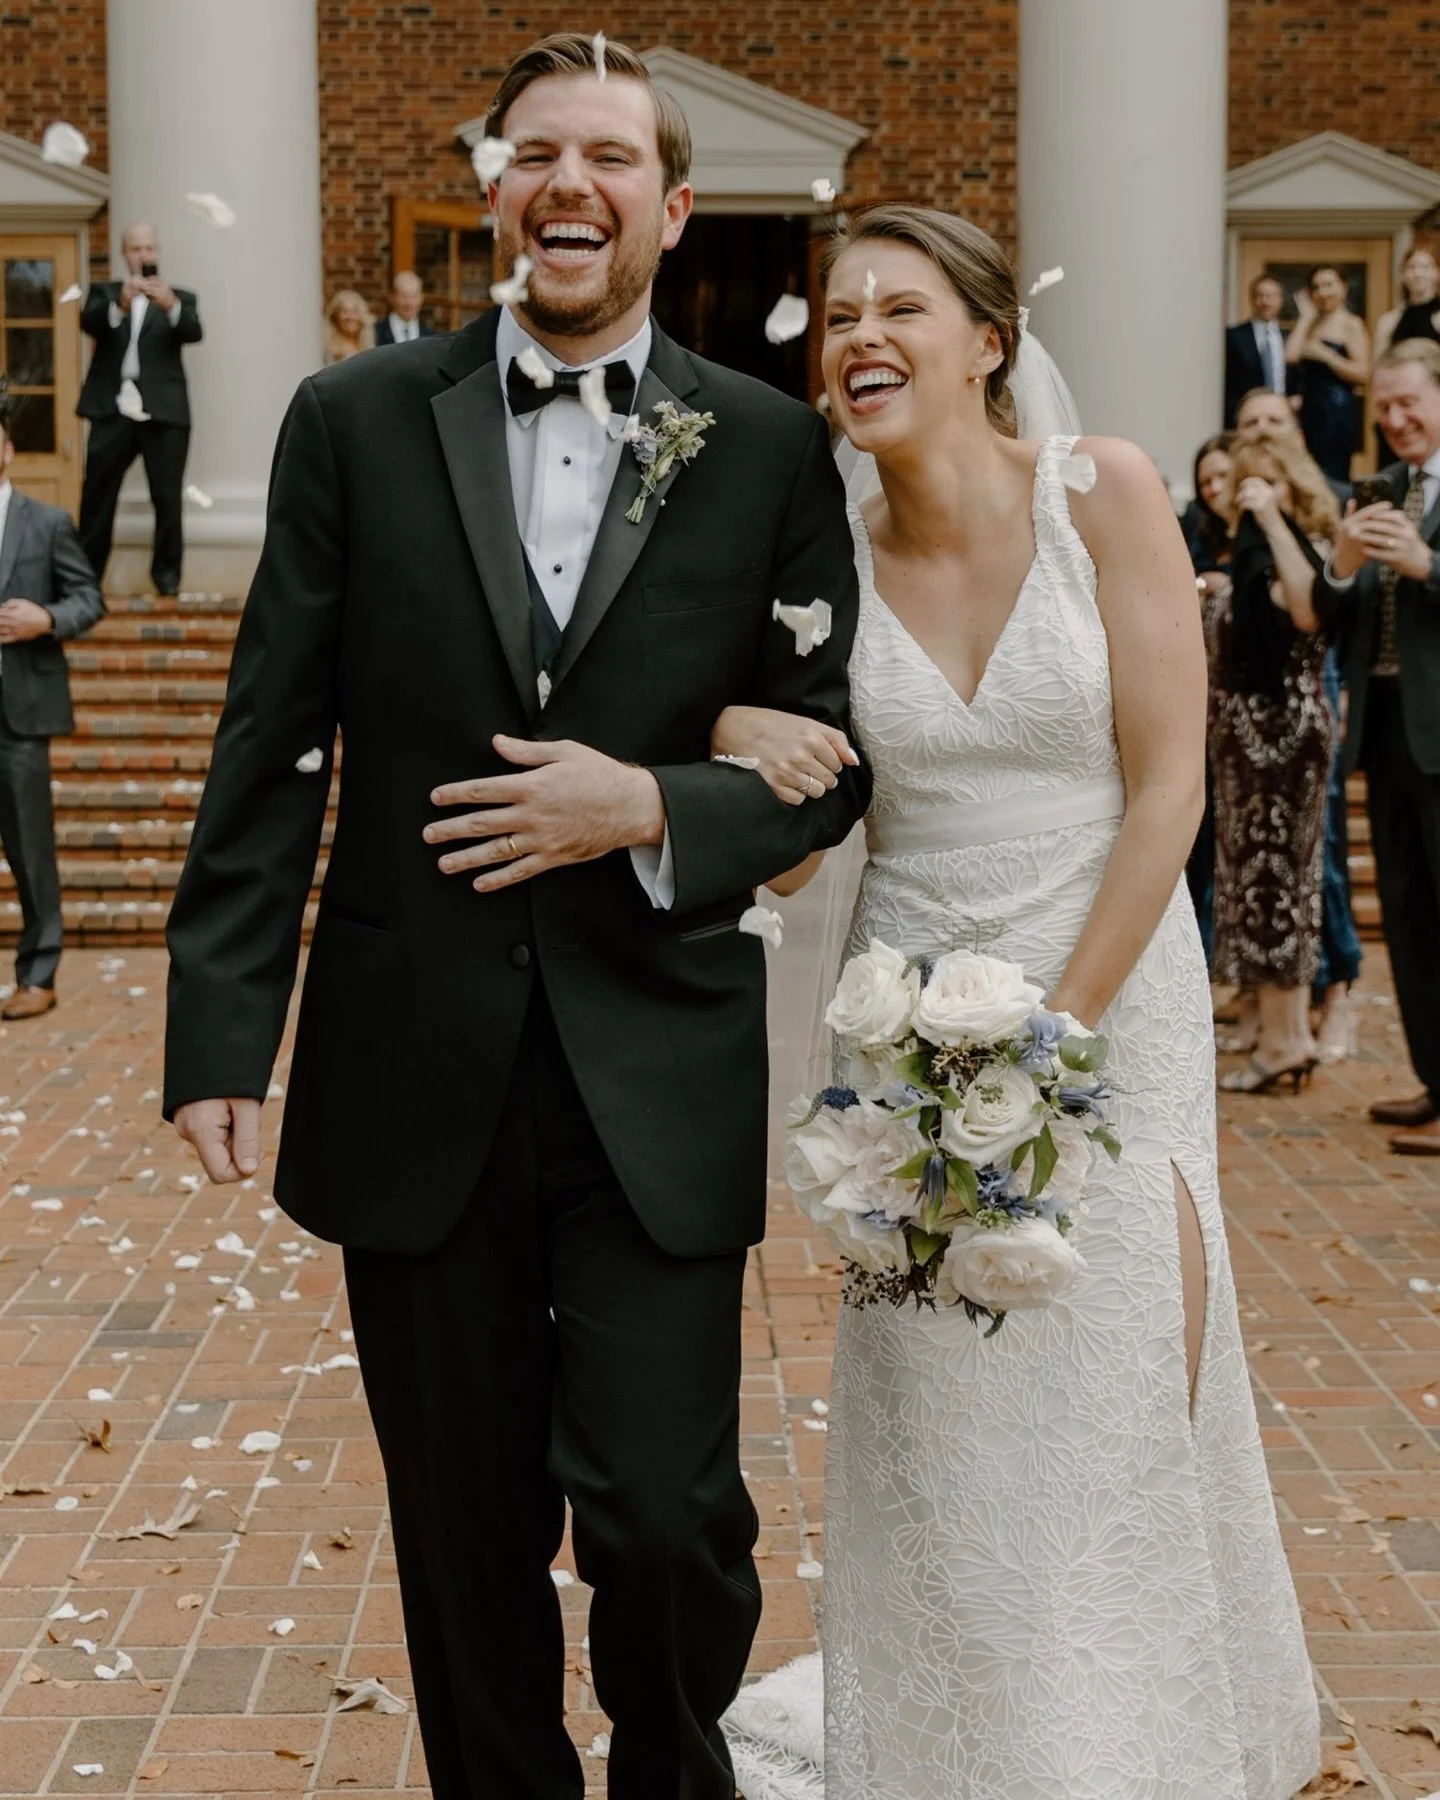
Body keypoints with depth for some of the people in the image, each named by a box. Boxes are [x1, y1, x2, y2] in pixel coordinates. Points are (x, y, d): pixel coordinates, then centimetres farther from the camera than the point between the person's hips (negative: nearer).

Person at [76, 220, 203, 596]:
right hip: (113, 412, 0)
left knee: (168, 498, 0)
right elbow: (88, 321, -9)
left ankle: (167, 573, 10)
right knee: (96, 496, 1)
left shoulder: (179, 298, 11)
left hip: (164, 413, 0)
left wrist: (170, 305, -31)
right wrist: (120, 305, -31)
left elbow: (194, 332, -10)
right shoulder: (105, 293, 13)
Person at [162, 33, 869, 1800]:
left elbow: (832, 759, 4)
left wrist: (654, 809, -15)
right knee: (465, 1538, 12)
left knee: (667, 1517, -2)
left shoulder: (769, 448, 2)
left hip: (659, 1076, -1)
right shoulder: (356, 421, 3)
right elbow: (266, 752, 1)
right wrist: (219, 1032, -4)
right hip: (415, 1073, 1)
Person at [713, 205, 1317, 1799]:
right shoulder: (830, 555, -1)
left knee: (1123, 1399, 2)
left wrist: (1055, 1031, -13)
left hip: (1116, 992, -2)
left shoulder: (1104, 494, -8)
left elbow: (1167, 788, -10)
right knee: (932, 1415, 3)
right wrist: (730, 734, -17)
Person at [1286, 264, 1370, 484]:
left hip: (1338, 411, -7)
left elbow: (1362, 374, -11)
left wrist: (1326, 355, -16)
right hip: (1308, 410, 7)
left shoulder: (1352, 325, -3)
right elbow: (1291, 356, -4)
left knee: (1333, 479, -9)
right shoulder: (1311, 324, 15)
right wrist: (1306, 316, 4)